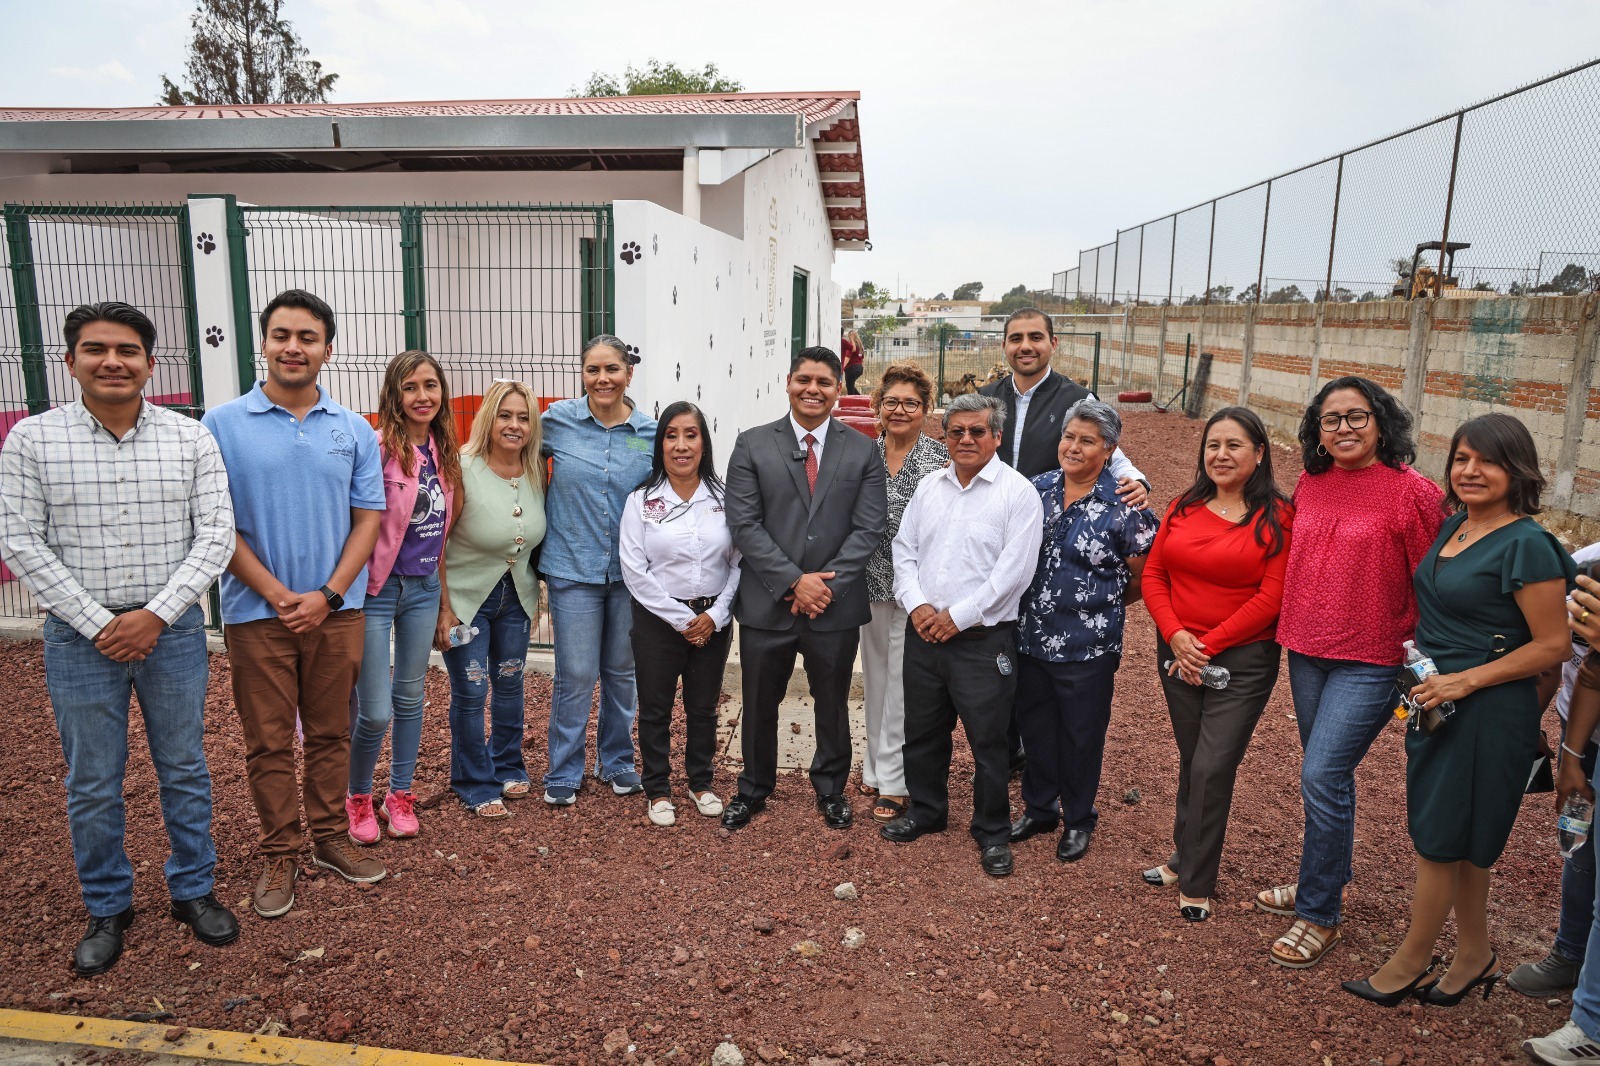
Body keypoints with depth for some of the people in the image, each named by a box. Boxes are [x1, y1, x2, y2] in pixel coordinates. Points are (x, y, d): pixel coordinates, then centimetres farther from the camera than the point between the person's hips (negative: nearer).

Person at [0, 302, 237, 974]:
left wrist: (156, 615, -13)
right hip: (80, 634, 0)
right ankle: (107, 909, 28)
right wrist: (97, 623, -11)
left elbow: (215, 534, -5)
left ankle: (193, 890, 29)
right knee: (92, 781, 10)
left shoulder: (191, 438, -2)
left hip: (173, 628, 1)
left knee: (184, 768, 12)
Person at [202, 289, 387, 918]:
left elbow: (369, 517, 2)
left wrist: (326, 595, -8)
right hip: (256, 612, -2)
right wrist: (277, 594, -12)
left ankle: (330, 837, 28)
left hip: (336, 610, 2)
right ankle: (278, 855, 22)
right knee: (268, 741, 7)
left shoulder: (354, 430, 3)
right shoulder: (223, 425, -3)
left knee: (331, 732, 13)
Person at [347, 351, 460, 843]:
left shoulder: (444, 451, 5)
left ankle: (400, 794, 32)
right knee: (375, 711, -2)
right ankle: (358, 797, 25)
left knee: (410, 697, 16)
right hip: (377, 587, -6)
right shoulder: (378, 447, -16)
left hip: (424, 587, 6)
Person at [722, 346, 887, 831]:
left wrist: (826, 584, -14)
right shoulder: (752, 445, -1)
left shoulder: (862, 451, 2)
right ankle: (754, 788, 36)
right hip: (767, 604, 0)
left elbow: (868, 529, -4)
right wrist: (794, 581, -15)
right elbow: (744, 525, -8)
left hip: (836, 605, 1)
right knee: (759, 704, 14)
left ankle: (831, 789, 38)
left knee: (832, 704, 16)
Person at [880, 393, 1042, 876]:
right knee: (922, 731, 17)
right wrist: (917, 605, -7)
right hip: (923, 633, 5)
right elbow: (904, 549, 9)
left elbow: (1014, 570, -14)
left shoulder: (1017, 492, -8)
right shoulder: (929, 486, 9)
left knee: (988, 740, 4)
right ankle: (926, 811, 37)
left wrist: (958, 615, -14)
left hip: (982, 638, -5)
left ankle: (992, 832, 23)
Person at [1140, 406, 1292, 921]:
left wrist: (1208, 645, -15)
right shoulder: (1184, 507, 5)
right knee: (1191, 762, 15)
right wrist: (1175, 636, -10)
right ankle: (1186, 859, 32)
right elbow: (1152, 575, 4)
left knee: (1213, 769, -3)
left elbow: (1270, 598, -13)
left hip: (1242, 658, -4)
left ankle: (1196, 884, 13)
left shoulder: (1277, 517, -9)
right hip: (1178, 652, 4)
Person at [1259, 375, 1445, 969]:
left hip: (1369, 662, -6)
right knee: (1327, 774, 18)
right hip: (1305, 651, 6)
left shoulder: (1412, 494, -12)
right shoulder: (1310, 485, 4)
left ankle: (1318, 916, 7)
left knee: (1322, 777, -9)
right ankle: (1325, 878, 36)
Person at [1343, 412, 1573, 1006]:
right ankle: (1475, 958, 34)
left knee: (1440, 839, 4)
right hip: (1435, 703, 8)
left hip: (1487, 713, -8)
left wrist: (1464, 681, -19)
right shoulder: (1454, 525, 6)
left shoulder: (1526, 545, -18)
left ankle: (1411, 963, 21)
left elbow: (1553, 645, -17)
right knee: (1461, 842, 18)